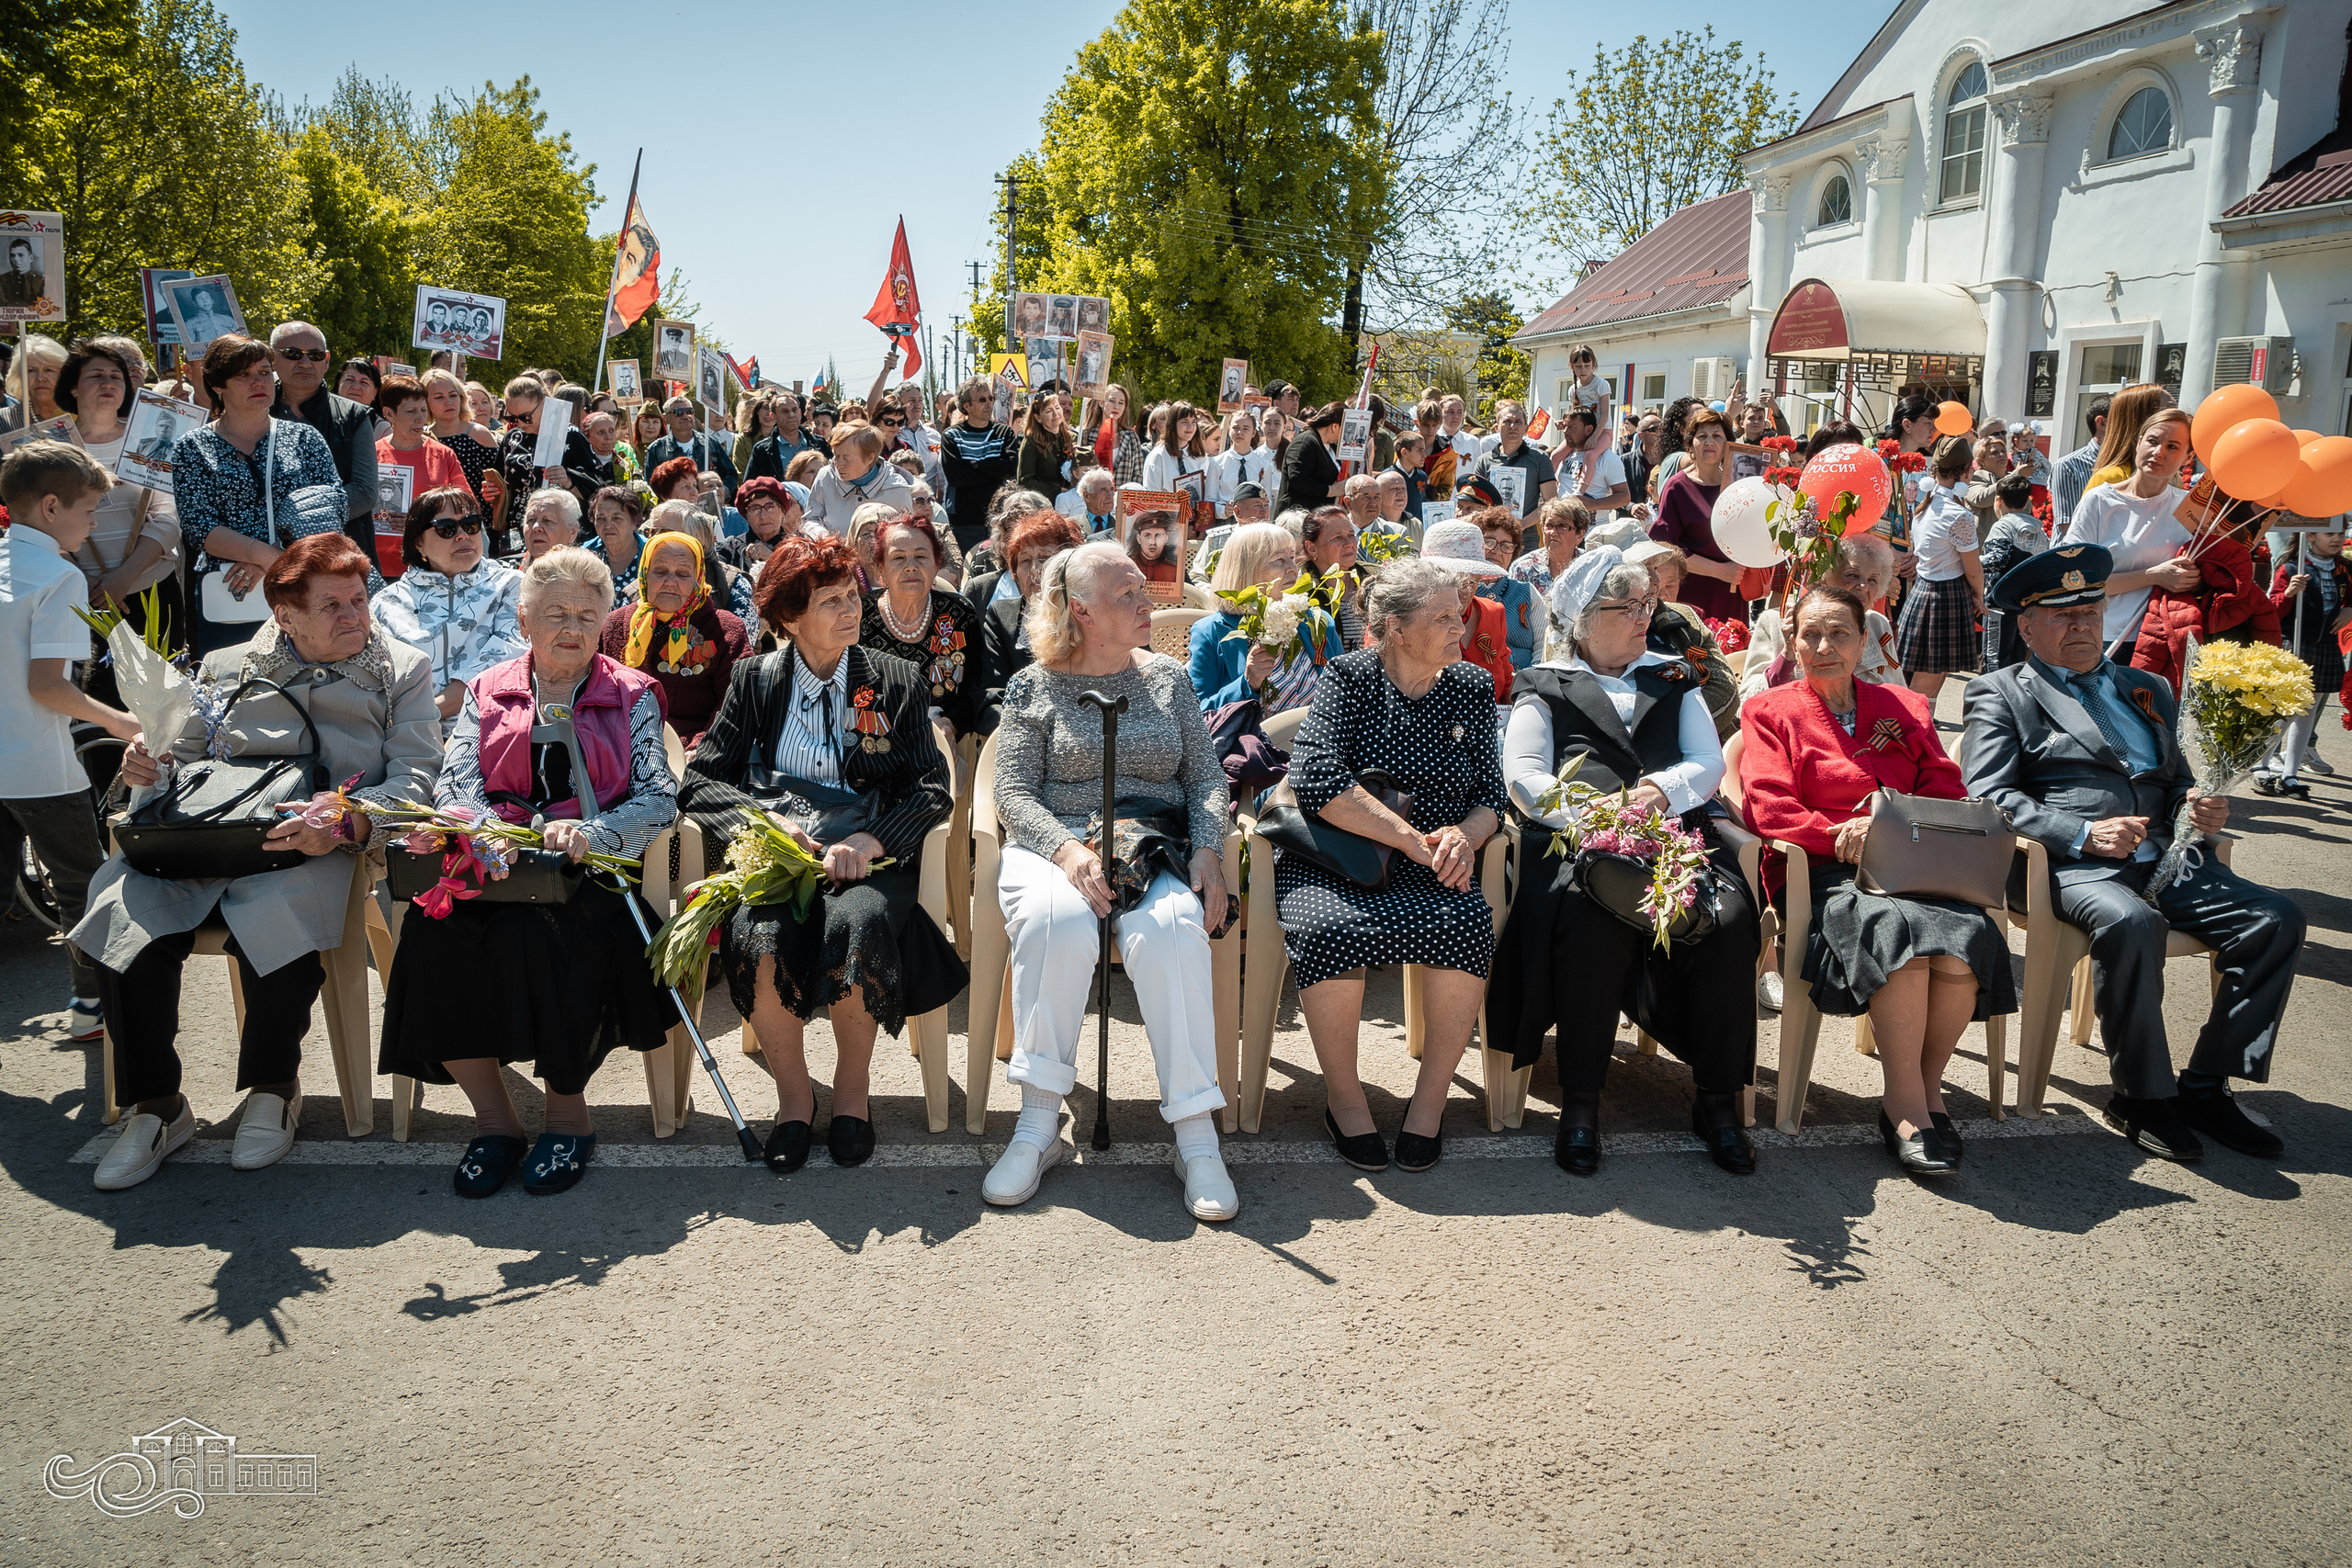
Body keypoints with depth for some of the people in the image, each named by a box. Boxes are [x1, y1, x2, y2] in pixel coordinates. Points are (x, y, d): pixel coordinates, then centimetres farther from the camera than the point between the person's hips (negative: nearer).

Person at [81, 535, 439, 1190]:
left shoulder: (402, 670, 13)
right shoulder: (226, 668, 22)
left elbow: (415, 774, 2)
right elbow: (179, 757, 26)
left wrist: (346, 821, -17)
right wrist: (144, 766, 1)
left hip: (315, 843, -3)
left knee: (278, 925, -35)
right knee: (122, 919, -25)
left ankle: (272, 1089, -6)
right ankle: (155, 1105, -6)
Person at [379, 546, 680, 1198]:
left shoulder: (631, 696, 13)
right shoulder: (488, 692, 20)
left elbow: (658, 800, 1)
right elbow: (457, 783, 6)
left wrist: (592, 832, -19)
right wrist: (486, 831, -18)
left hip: (590, 870, -2)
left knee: (543, 933, -34)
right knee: (434, 930, -29)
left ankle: (568, 1112, -13)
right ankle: (492, 1114, -13)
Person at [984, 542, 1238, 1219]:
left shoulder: (1167, 677, 17)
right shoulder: (1034, 686, 10)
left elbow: (1206, 777, 14)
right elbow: (1014, 792, 2)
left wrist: (1208, 851, -6)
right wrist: (1068, 851, -17)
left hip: (1157, 850, 1)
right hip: (1055, 848, -1)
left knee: (1167, 931, -34)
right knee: (1057, 921, -37)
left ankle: (1196, 1134, -29)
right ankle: (1039, 1121, -25)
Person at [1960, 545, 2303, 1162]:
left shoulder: (2148, 689, 27)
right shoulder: (2000, 694, 9)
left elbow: (2179, 781, 29)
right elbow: (1990, 797, -5)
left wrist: (2201, 806, 3)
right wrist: (2084, 833, -18)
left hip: (2164, 858, 6)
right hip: (2071, 864, -6)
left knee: (2277, 918, -16)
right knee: (2130, 922, -36)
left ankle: (2206, 1087, -8)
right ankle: (2143, 1095, -18)